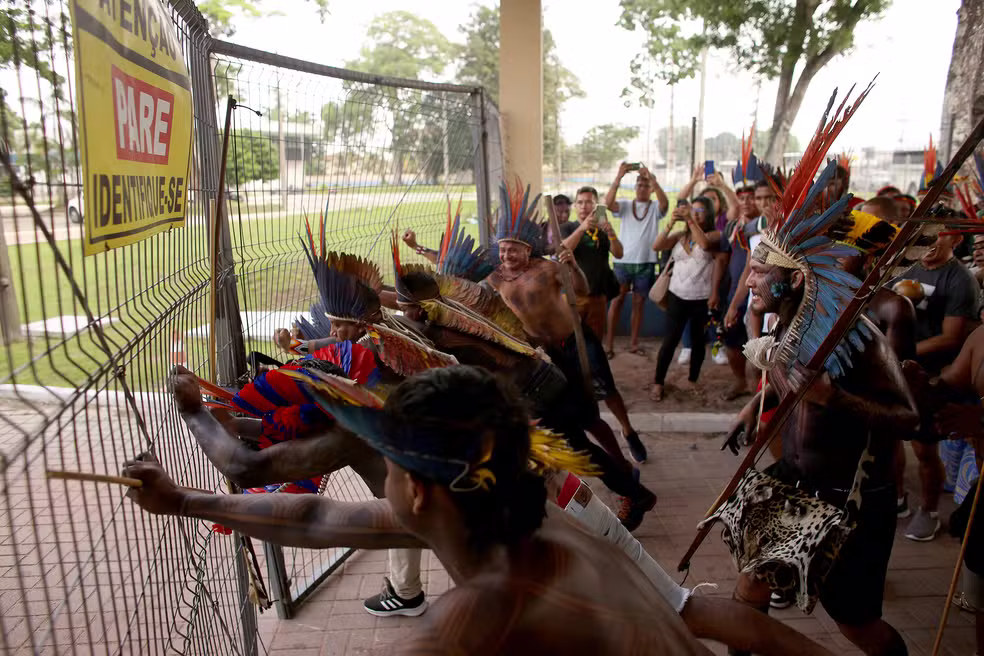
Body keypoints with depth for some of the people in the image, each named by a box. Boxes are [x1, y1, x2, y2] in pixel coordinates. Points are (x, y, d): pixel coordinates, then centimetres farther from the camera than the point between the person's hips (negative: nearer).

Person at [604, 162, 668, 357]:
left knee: (639, 303, 8)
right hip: (623, 261, -1)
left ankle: (633, 342, 18)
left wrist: (652, 178, -29)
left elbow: (665, 202, -18)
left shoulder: (655, 208, 5)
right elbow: (608, 202, -15)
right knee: (617, 300, 0)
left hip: (646, 263, 1)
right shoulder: (625, 205, 5)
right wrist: (619, 176, -24)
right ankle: (609, 343, 4)